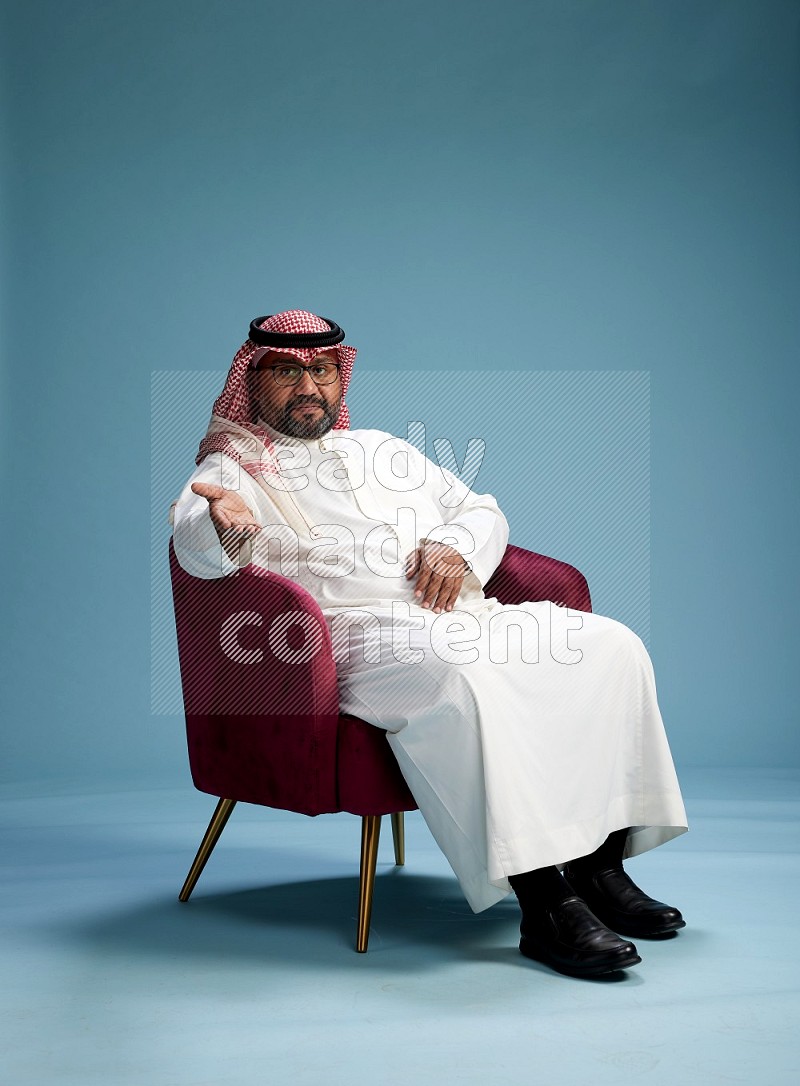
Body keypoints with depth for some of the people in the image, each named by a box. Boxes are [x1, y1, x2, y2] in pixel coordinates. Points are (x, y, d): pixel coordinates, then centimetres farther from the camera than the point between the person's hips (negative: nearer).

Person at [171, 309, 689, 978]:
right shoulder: (231, 469, 11)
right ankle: (544, 905, -35)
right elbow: (194, 543, -11)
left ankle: (602, 869, -11)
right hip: (361, 631, -6)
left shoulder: (381, 447, 29)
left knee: (612, 645, -12)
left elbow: (483, 510, 27)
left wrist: (454, 544, 2)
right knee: (461, 677, -38)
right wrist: (225, 526, -37)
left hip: (462, 613, 7)